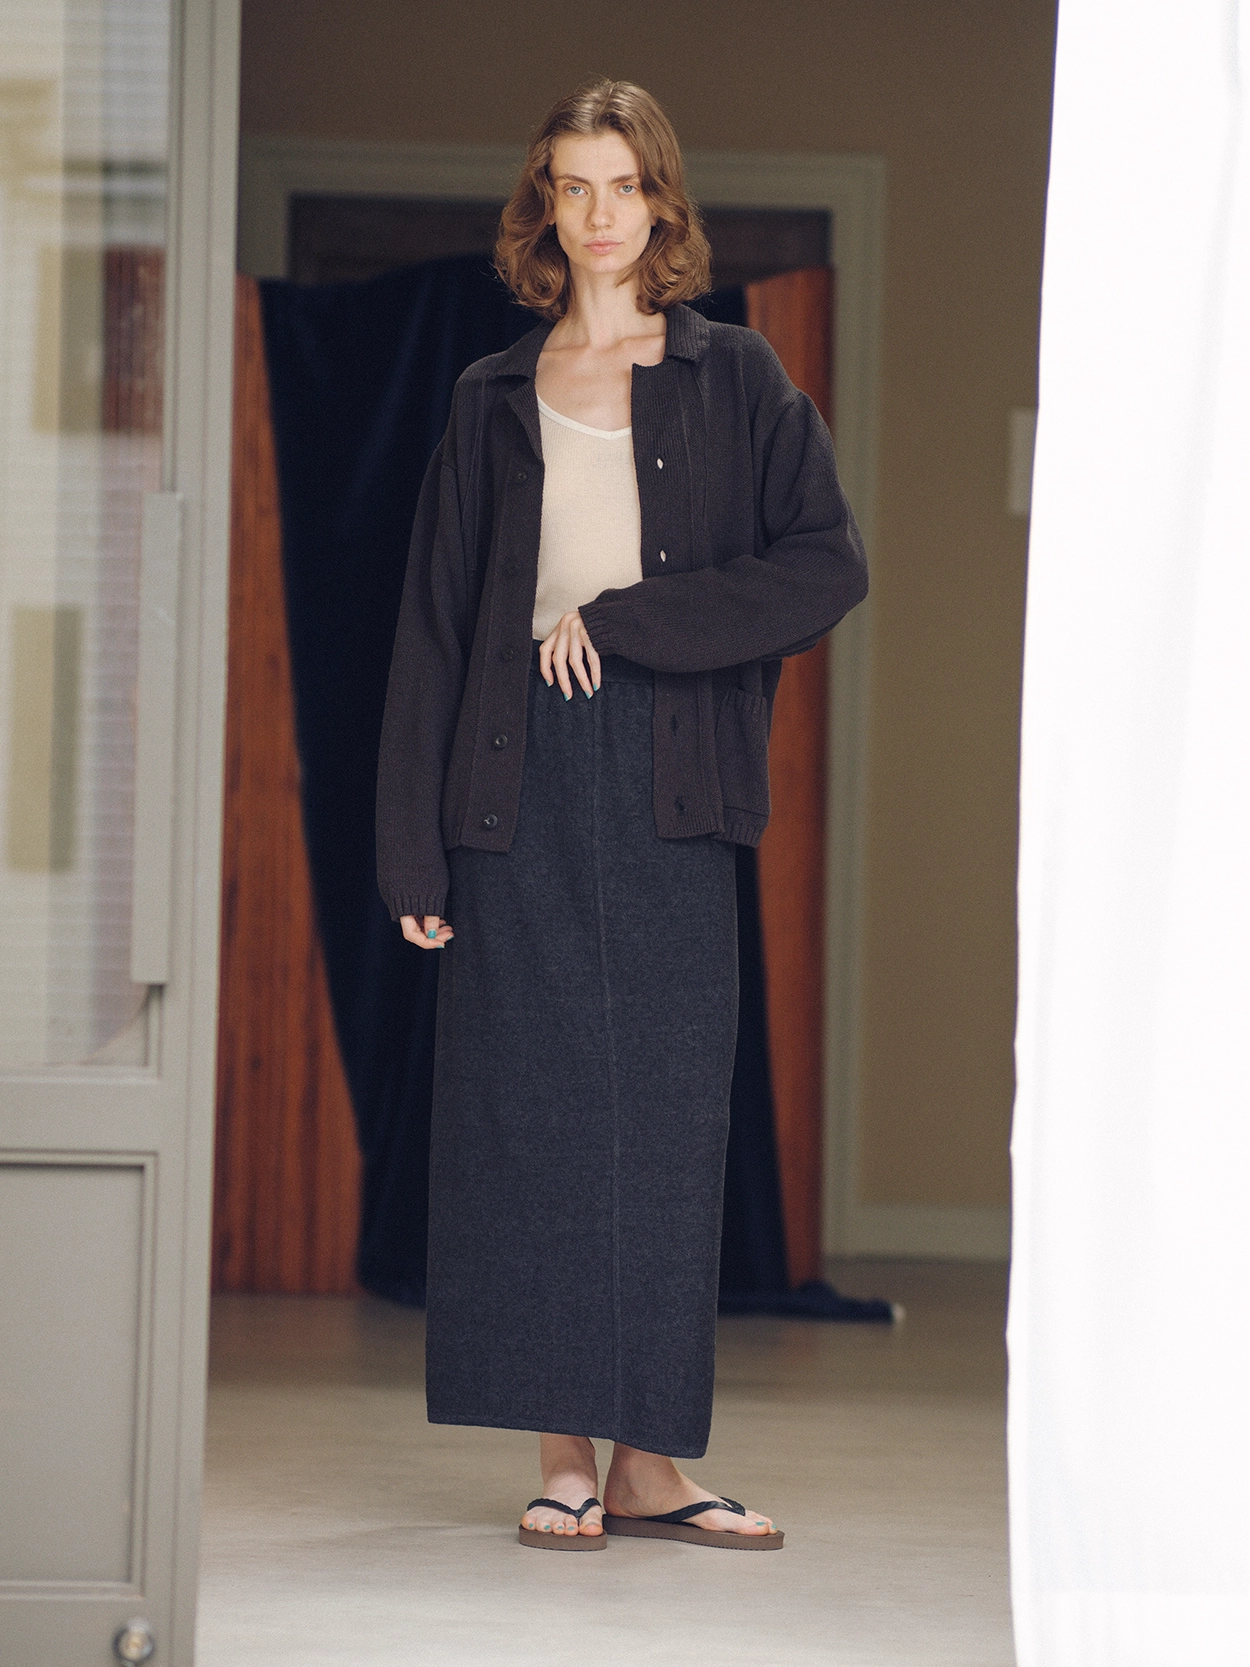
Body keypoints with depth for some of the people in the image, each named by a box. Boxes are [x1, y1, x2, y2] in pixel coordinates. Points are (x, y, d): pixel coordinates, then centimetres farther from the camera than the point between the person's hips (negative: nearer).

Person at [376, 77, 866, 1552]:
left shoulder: (734, 381, 8)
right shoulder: (496, 400, 11)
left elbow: (828, 563, -4)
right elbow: (434, 625, 8)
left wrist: (625, 620, -10)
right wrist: (413, 848, 0)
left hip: (669, 774, -1)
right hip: (524, 775, 1)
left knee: (667, 1112, -2)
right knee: (538, 1108, -3)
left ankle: (652, 1461, 3)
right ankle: (564, 1458, 2)